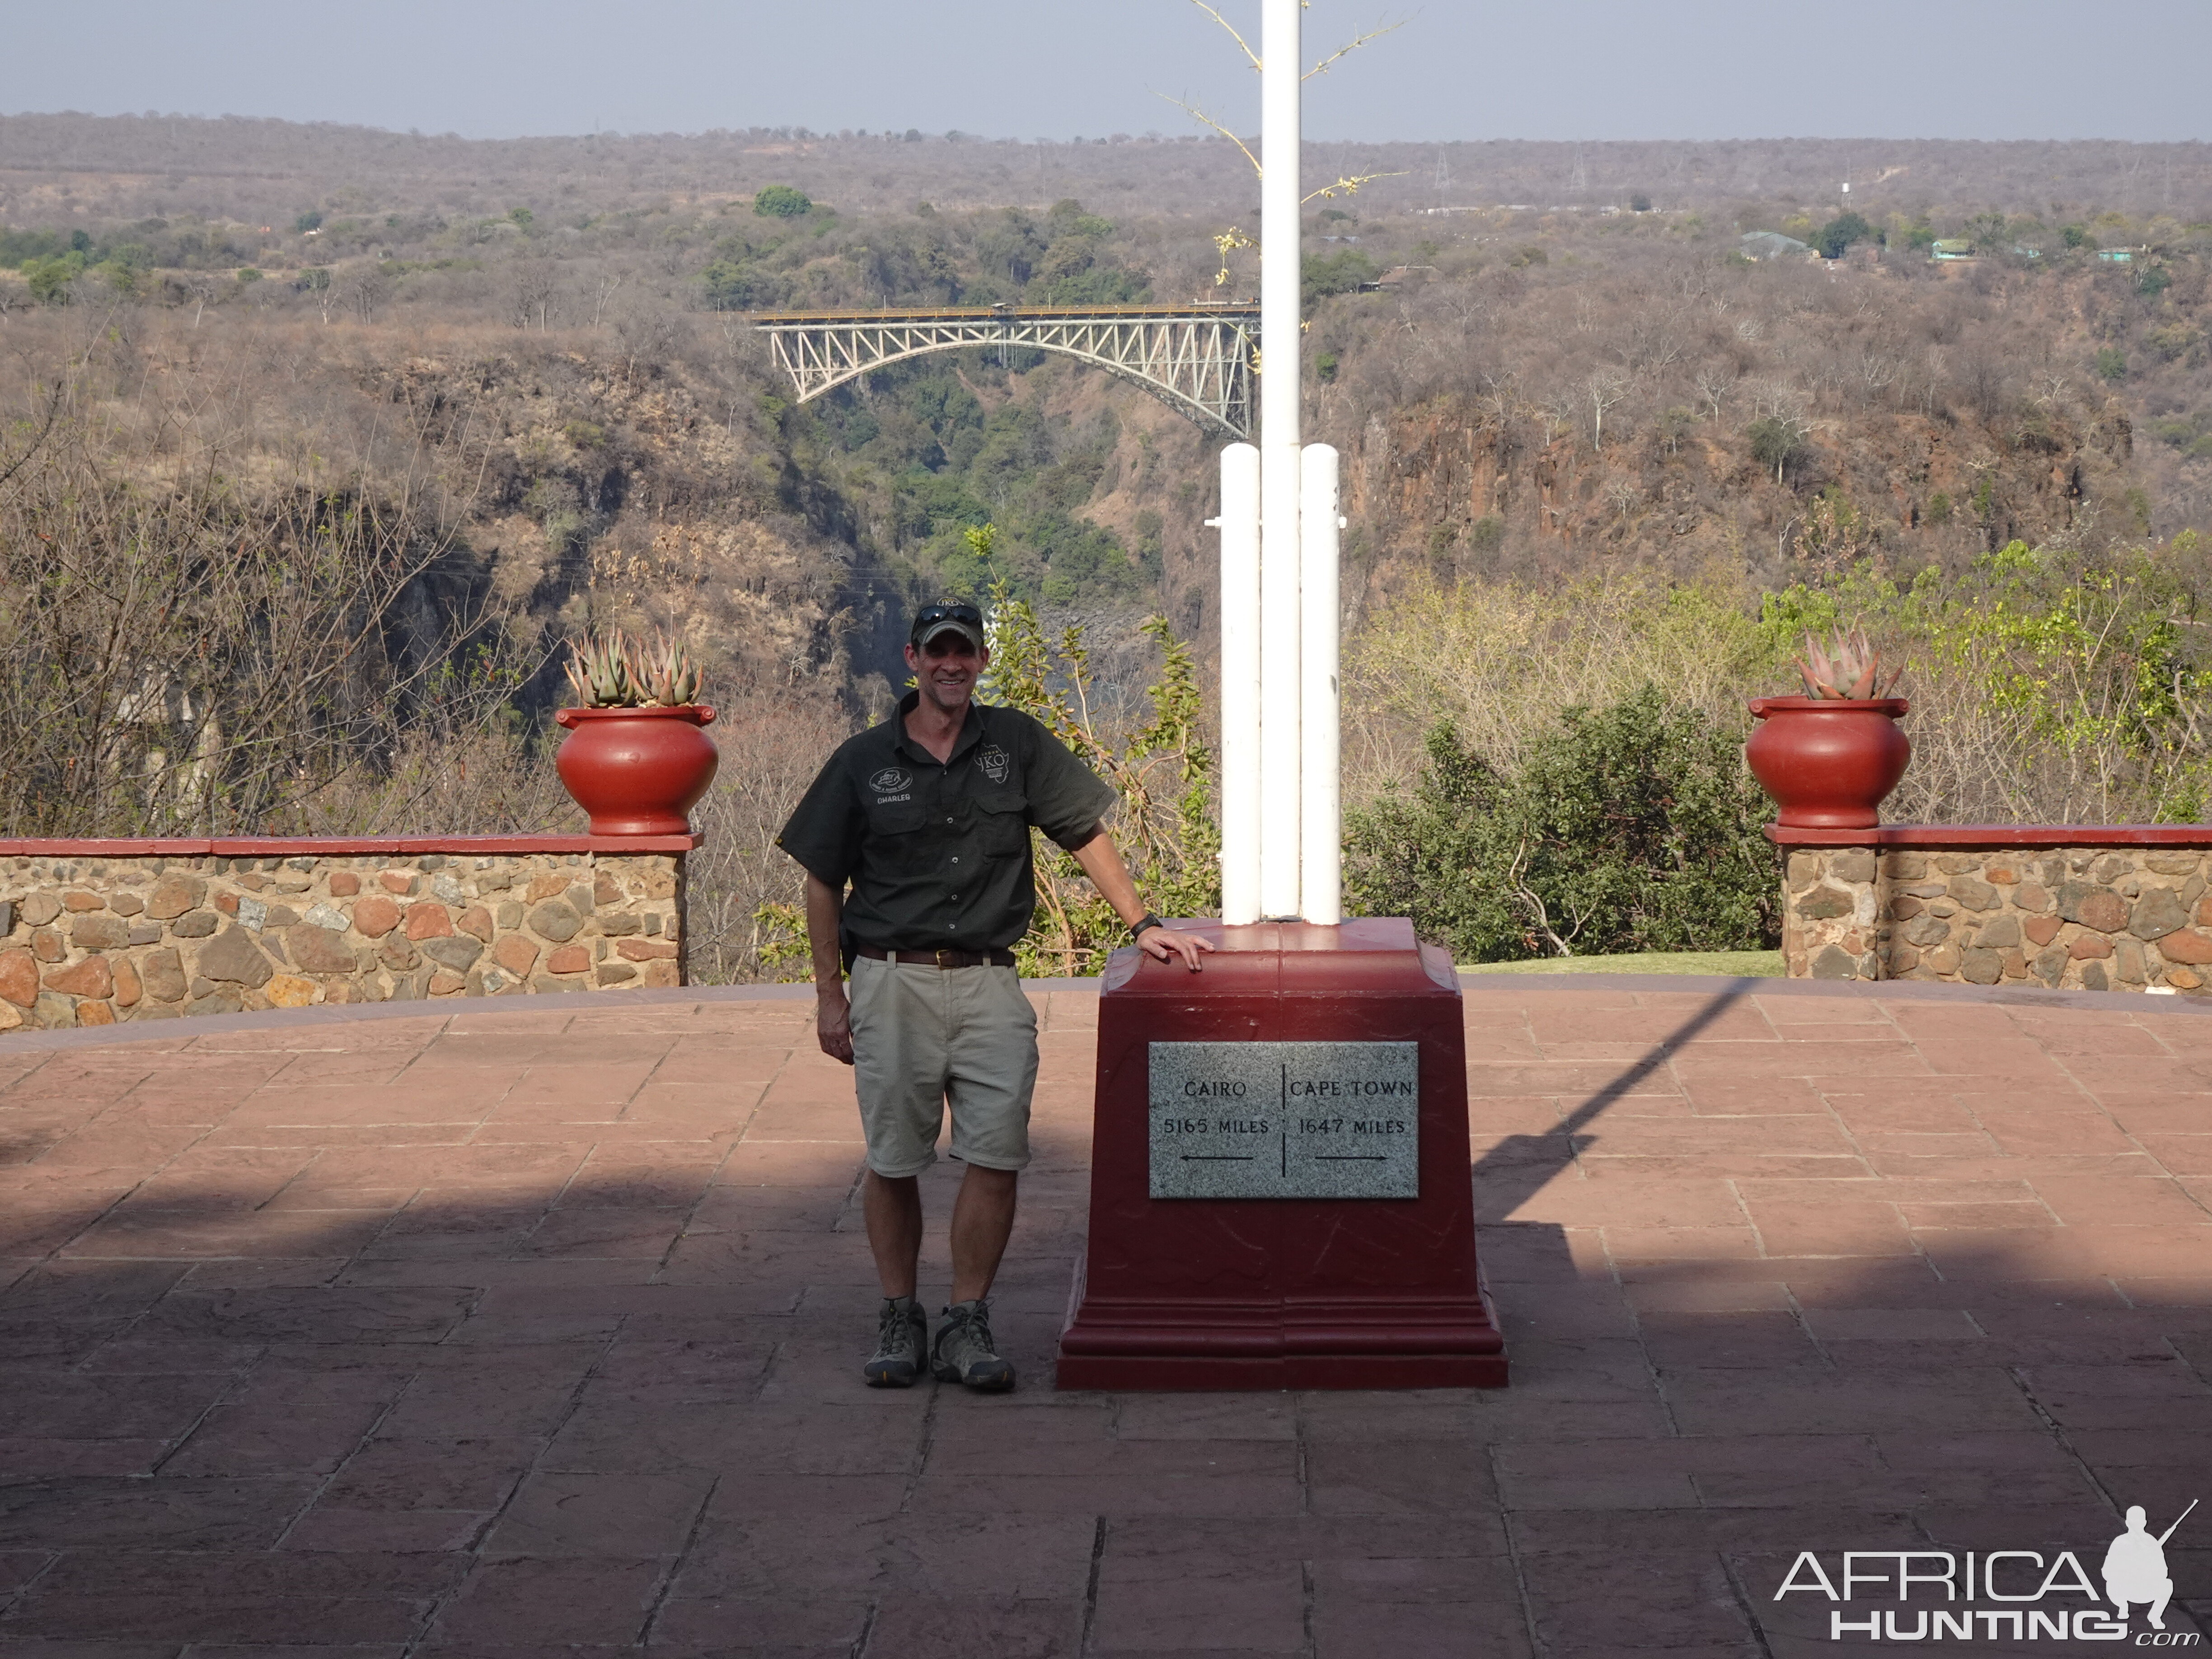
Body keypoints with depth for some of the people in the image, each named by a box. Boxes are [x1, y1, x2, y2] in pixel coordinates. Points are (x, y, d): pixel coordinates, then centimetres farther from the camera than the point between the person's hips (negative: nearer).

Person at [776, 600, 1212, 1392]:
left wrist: (1142, 923, 2)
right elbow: (823, 881, 8)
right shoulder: (864, 762, 3)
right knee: (893, 1161, 3)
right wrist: (829, 994, 5)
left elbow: (1087, 833, 10)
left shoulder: (1018, 745, 6)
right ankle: (899, 1319, 16)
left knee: (996, 1158, -6)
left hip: (989, 984, 1)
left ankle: (968, 1324, 3)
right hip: (893, 983, -1)